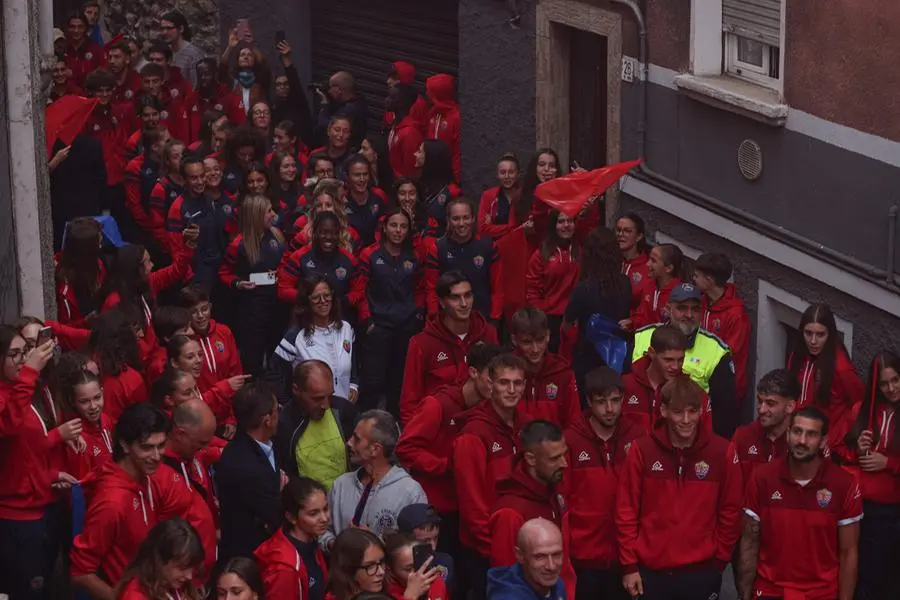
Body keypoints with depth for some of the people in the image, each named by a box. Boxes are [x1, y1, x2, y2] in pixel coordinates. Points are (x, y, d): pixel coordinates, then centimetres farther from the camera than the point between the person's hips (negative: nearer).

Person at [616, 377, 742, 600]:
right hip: (650, 571, 0)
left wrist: (719, 560, 2)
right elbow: (626, 510, -1)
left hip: (702, 572, 0)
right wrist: (629, 565, -2)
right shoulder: (642, 450, -4)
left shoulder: (721, 452, -3)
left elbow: (730, 511, 3)